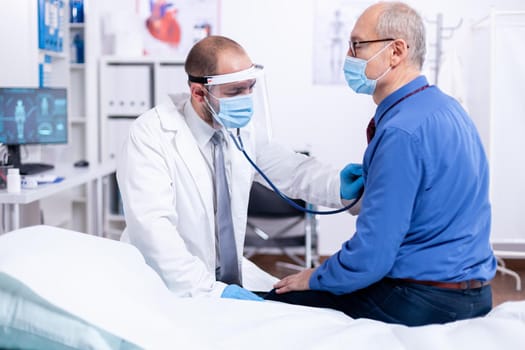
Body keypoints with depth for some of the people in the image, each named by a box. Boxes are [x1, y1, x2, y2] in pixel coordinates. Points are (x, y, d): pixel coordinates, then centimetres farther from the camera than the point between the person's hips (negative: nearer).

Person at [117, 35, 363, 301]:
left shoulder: (242, 128, 0)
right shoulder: (151, 134, -18)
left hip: (231, 274, 7)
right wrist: (209, 289, -33)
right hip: (170, 286, -7)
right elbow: (151, 227, -26)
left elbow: (291, 170, 10)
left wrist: (337, 186, -11)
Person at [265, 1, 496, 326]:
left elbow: (371, 257, -22)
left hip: (423, 304, -10)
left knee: (279, 299, -2)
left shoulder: (400, 132, -23)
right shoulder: (447, 107, 8)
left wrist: (315, 278, -6)